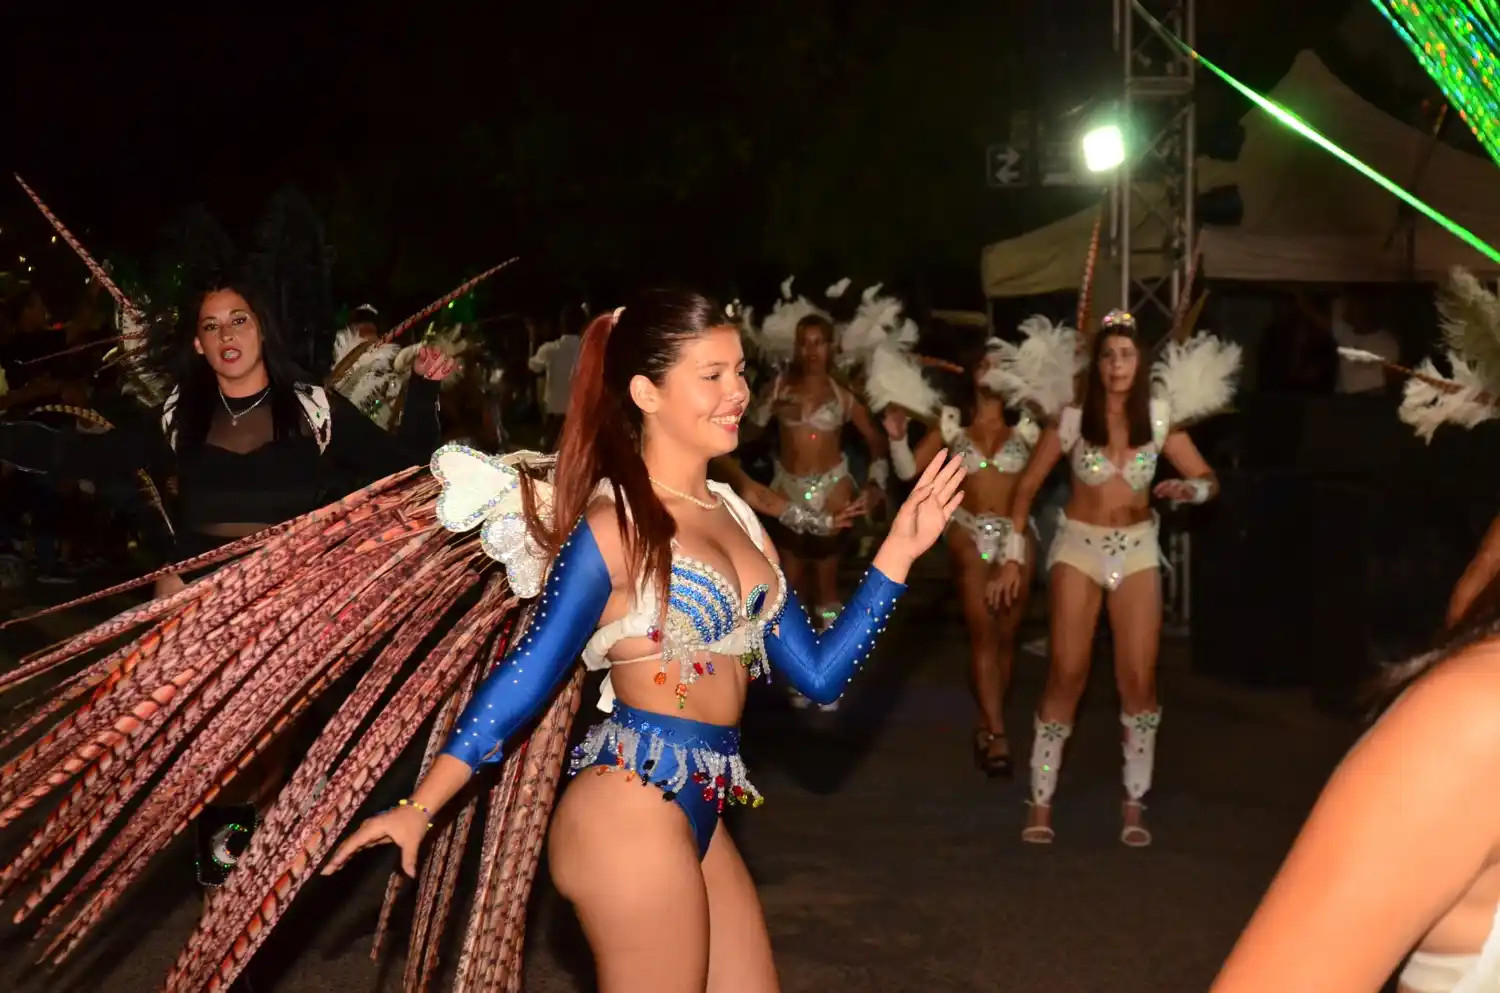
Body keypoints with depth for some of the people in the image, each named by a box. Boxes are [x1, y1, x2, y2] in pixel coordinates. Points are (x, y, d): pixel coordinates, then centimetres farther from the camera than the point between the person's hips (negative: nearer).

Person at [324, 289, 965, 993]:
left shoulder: (732, 513, 12)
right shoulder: (615, 524, -9)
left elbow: (817, 672, 10)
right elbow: (529, 673, -10)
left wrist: (900, 549, 7)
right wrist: (419, 809, -15)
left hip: (696, 810, 8)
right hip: (632, 811, -8)